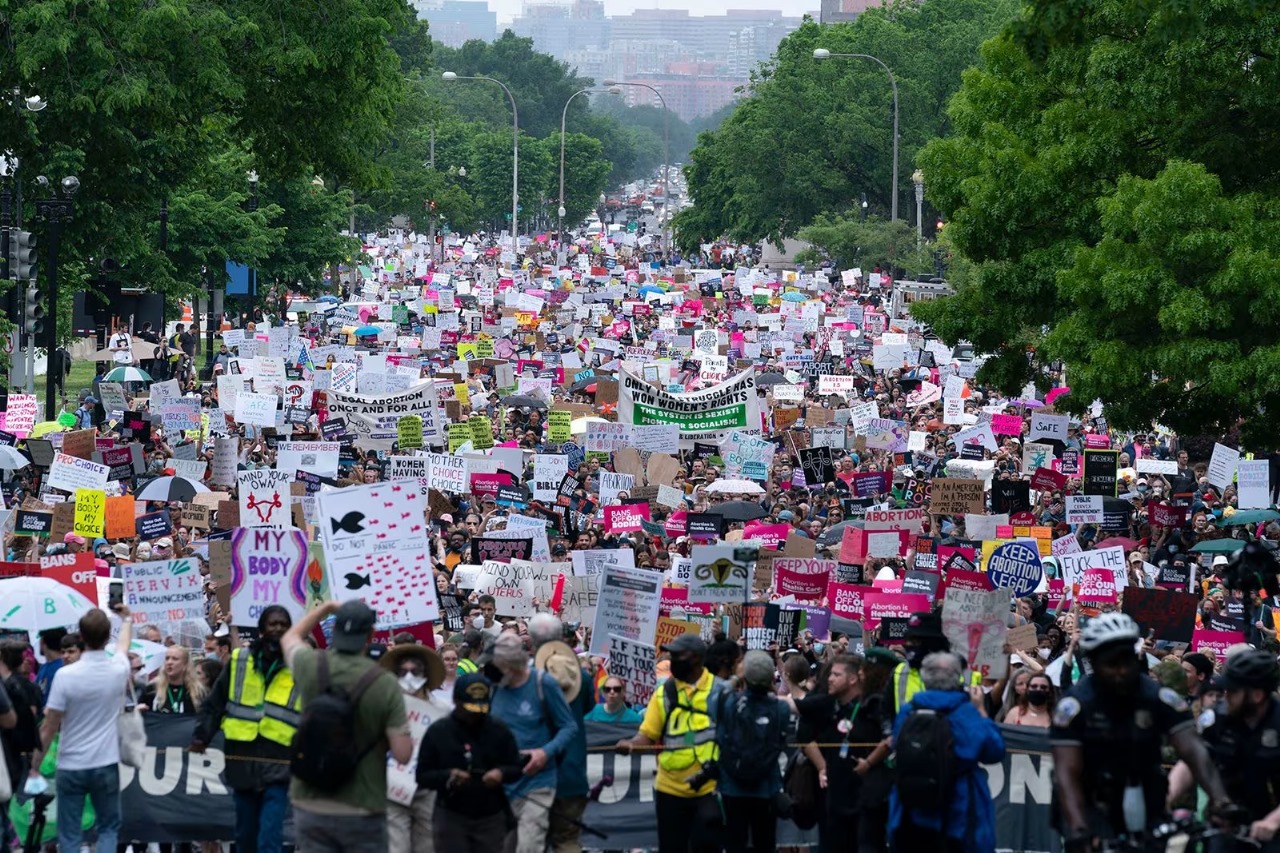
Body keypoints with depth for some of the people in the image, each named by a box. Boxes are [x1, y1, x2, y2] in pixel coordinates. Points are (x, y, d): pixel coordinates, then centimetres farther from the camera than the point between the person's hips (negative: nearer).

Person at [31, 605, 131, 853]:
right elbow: (124, 645, 22)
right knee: (108, 828, 14)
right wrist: (126, 619, 43)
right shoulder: (118, 670, -5)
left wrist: (35, 766, 1)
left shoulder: (66, 675, -16)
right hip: (106, 765, 2)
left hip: (71, 767, -2)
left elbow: (48, 727, -11)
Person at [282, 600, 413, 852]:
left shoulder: (311, 667, -4)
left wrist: (327, 607, 27)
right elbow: (403, 754, -11)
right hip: (363, 810, -3)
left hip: (310, 805, 3)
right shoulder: (386, 685, -12)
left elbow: (289, 638, 21)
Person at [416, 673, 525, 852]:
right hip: (451, 817, -2)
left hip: (491, 817, 2)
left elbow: (517, 768, 7)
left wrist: (502, 773, -17)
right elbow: (422, 776, -1)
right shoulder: (437, 731, -3)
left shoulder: (499, 730, 2)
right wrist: (447, 777, -22)